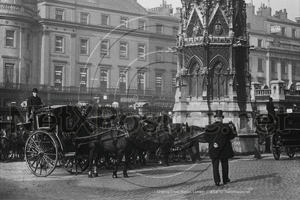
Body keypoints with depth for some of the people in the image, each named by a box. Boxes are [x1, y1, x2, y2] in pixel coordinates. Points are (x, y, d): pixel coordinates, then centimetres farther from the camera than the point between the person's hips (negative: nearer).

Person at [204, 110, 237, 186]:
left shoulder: (210, 127, -1)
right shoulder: (226, 127, -7)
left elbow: (206, 137, -10)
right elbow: (232, 136, -1)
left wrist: (212, 143, -14)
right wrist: (233, 128, 8)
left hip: (214, 149, 1)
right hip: (224, 149, -1)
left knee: (215, 165, 1)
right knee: (225, 164, 14)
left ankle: (217, 181, -10)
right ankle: (225, 179, 22)